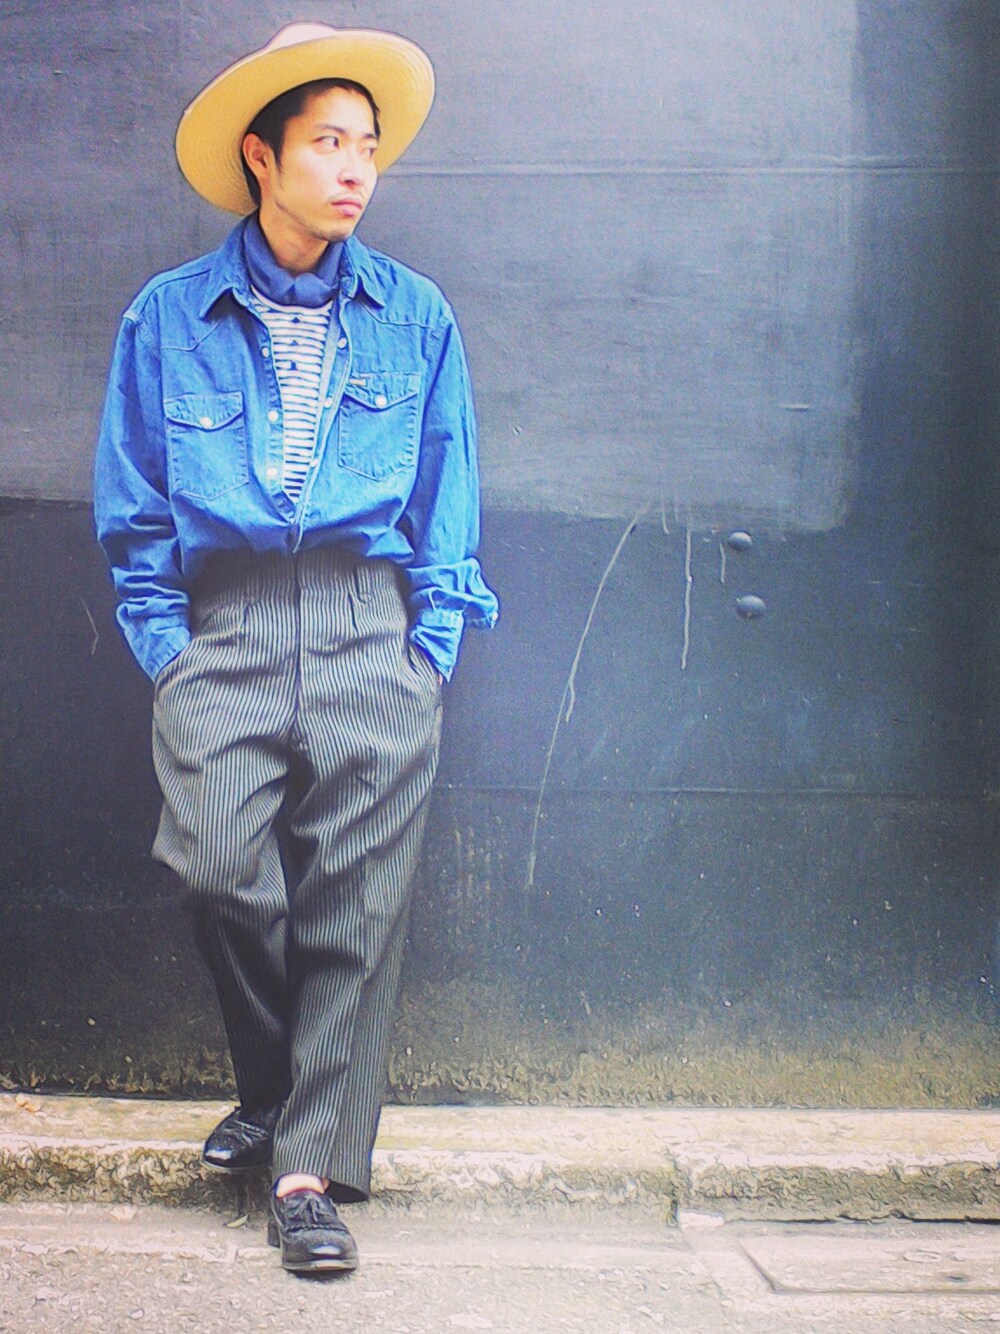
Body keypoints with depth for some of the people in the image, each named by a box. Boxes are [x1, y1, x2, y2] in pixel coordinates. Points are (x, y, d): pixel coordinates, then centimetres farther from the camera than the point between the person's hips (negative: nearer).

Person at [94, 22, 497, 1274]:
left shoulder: (416, 318, 15)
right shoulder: (168, 317, 12)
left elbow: (446, 511, 15)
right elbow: (134, 516, 11)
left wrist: (430, 651, 4)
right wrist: (168, 651, 1)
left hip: (373, 626, 1)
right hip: (221, 626, 0)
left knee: (355, 891, -6)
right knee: (220, 858, -18)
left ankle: (311, 1164, 2)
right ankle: (281, 1088, 9)